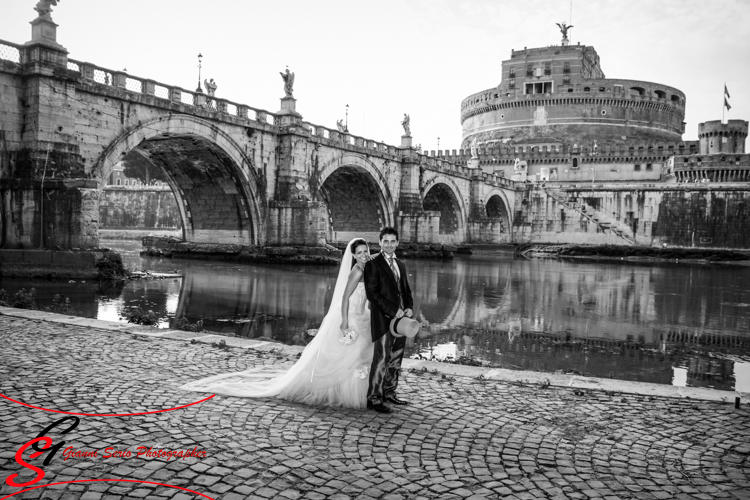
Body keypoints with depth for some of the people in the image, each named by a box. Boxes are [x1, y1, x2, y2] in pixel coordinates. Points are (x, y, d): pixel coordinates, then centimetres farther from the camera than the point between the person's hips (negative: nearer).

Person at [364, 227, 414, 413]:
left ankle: (389, 392, 25)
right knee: (381, 358, -7)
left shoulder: (400, 265, 17)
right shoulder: (373, 264, -7)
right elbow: (372, 293, -13)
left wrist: (409, 307, 1)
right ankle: (374, 398, 2)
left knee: (396, 358, 12)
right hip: (383, 319, -7)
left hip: (400, 317, 7)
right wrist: (393, 310, -16)